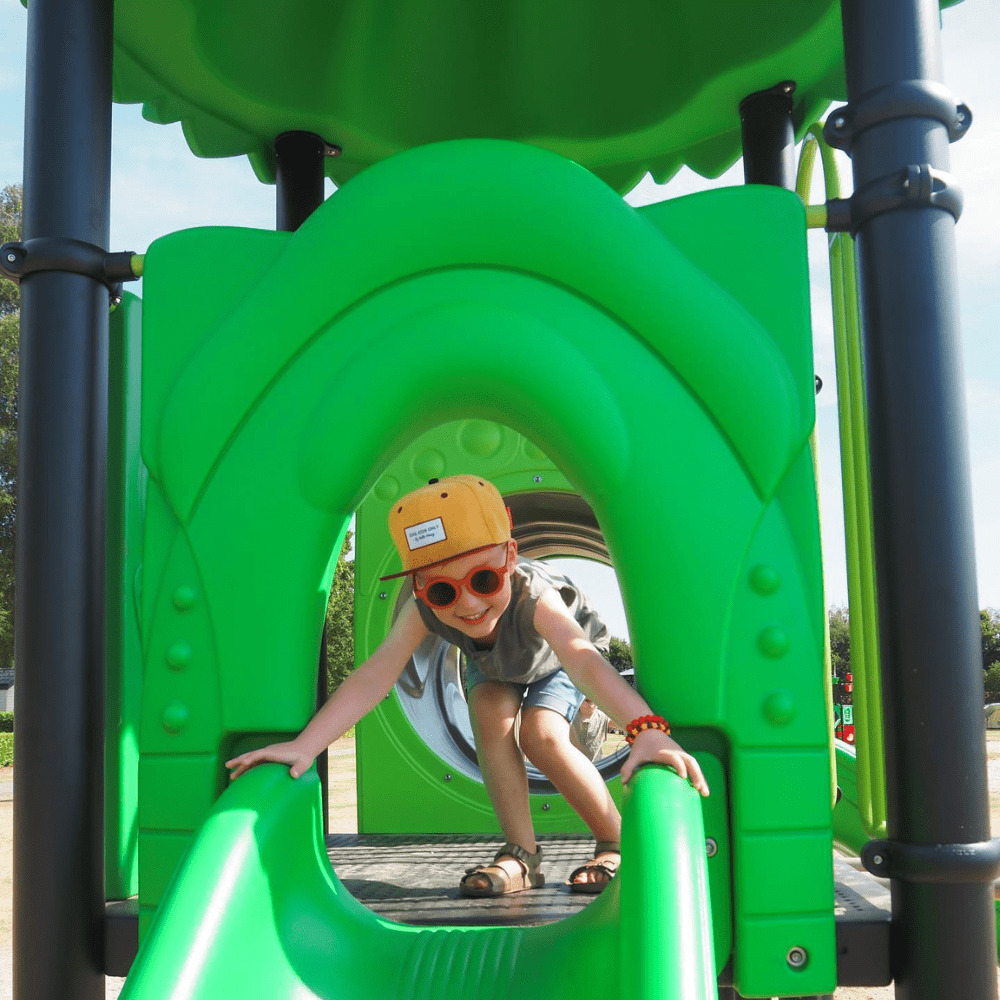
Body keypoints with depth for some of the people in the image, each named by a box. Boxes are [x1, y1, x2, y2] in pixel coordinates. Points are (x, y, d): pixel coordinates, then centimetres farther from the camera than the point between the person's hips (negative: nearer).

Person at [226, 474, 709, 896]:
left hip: (552, 660, -3)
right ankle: (521, 857, -13)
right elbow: (375, 675, -45)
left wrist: (646, 729, -83)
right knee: (489, 712, -24)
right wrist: (304, 745, -56)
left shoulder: (534, 598, -49)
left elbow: (583, 660, -66)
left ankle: (618, 842, -6)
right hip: (494, 667, 4)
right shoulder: (424, 610, -39)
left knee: (541, 737, -25)